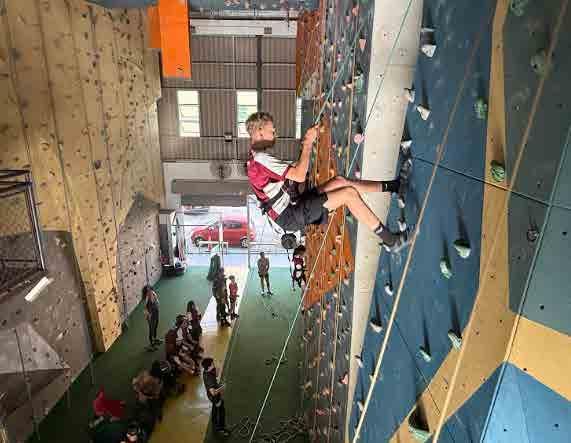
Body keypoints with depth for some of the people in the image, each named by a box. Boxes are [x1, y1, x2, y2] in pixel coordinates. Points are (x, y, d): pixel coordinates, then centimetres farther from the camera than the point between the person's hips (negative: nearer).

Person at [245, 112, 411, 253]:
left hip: (291, 207, 10)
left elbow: (293, 168, 16)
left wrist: (306, 143, 5)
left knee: (339, 181, 7)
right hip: (291, 217, -10)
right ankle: (389, 240, -6)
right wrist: (308, 143, -12)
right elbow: (300, 176, -22)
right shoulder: (261, 158, -19)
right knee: (349, 193, -14)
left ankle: (393, 186, 15)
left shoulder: (255, 158, 13)